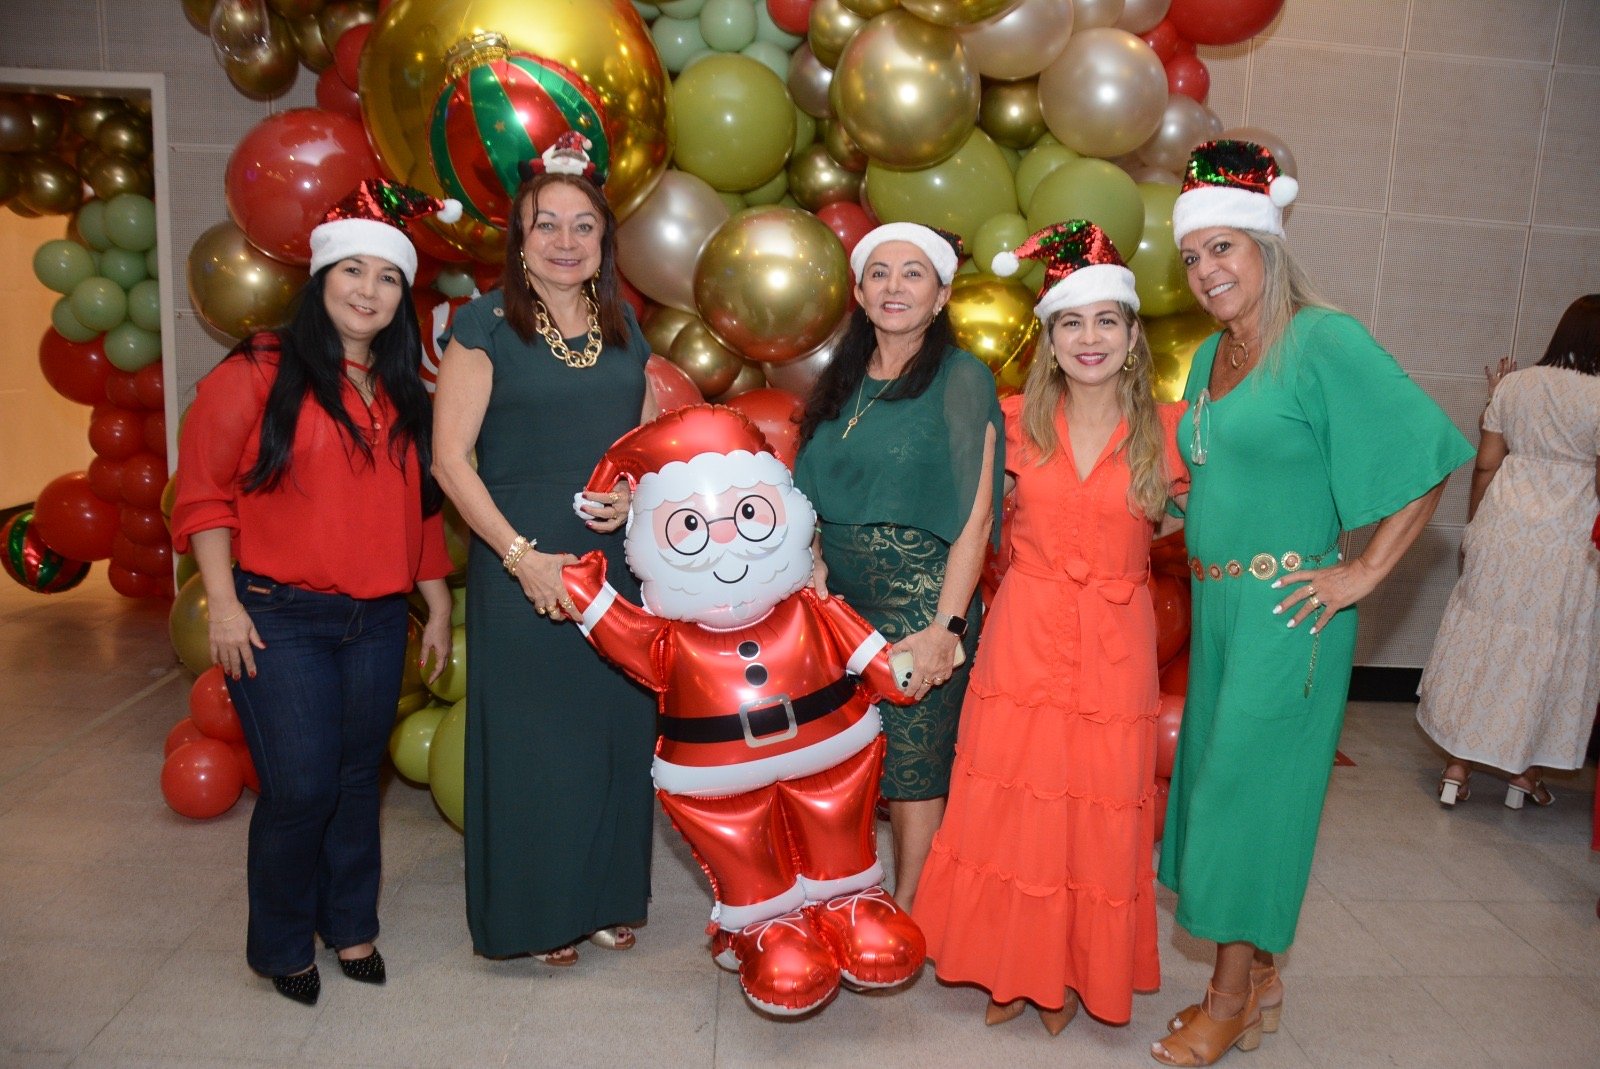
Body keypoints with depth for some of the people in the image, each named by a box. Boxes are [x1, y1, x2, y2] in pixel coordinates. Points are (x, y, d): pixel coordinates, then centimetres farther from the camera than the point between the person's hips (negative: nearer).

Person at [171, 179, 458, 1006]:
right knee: (300, 787, -3)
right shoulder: (259, 372, -5)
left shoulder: (404, 393, 11)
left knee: (358, 780, 13)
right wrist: (222, 603, -11)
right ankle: (282, 947, 21)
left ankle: (350, 925, 32)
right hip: (280, 618, -4)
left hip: (378, 620, 5)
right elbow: (203, 492, -6)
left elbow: (421, 505, 15)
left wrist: (438, 603, 14)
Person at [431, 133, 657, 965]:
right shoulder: (485, 326, -5)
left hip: (618, 563, 5)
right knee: (531, 739, 4)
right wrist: (522, 554, -15)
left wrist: (634, 496, -4)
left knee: (615, 731, 10)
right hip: (523, 567, -4)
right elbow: (450, 456, -9)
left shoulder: (624, 330, 11)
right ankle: (535, 915, 23)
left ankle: (605, 897, 29)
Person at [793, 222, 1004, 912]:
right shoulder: (842, 382, 12)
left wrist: (945, 627, -17)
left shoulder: (960, 378, -5)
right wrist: (811, 566, -3)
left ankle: (905, 911, 22)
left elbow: (975, 514, -11)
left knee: (913, 759, 3)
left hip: (921, 599, -5)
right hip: (839, 598, 5)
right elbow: (811, 497, 14)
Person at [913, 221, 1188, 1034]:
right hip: (1023, 635, 1)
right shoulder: (1018, 419, 0)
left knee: (1096, 809, 7)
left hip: (1113, 645, 0)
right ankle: (1011, 967, 27)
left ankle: (1072, 973, 28)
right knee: (1011, 804, 7)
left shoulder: (1167, 427, -2)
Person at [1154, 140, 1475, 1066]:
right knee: (1217, 776, 13)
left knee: (1248, 787, 0)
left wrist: (1364, 573, -15)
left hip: (1286, 609, -8)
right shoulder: (1211, 356, 11)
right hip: (1215, 603, 8)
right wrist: (1191, 534, 12)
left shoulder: (1326, 343, -12)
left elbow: (1427, 458, -15)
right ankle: (1259, 978, 31)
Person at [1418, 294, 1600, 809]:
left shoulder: (1513, 384, 1)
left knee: (1480, 642, 10)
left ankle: (1457, 769, 13)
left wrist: (1473, 526, 15)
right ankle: (1526, 776, 21)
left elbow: (1485, 464, 5)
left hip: (1502, 530, 3)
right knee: (1549, 655, 10)